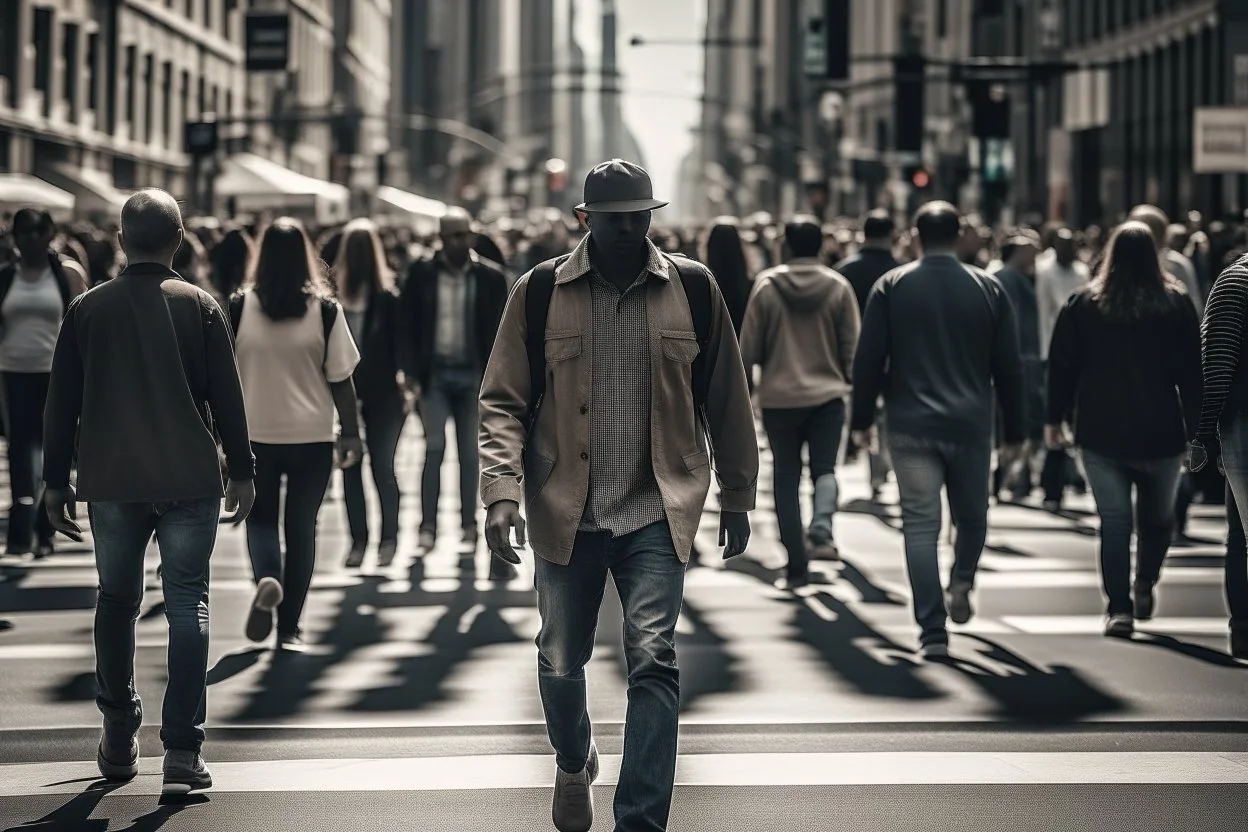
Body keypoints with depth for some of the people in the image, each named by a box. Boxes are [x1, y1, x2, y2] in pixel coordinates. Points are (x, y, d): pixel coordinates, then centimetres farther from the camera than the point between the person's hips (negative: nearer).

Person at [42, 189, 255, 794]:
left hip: (111, 483, 2)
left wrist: (57, 481, 11)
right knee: (186, 604, 1)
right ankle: (182, 752, -6)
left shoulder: (86, 309, 1)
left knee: (116, 601, 16)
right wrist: (242, 472, 7)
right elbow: (226, 396, -2)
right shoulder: (199, 307, -3)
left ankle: (119, 740, 19)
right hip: (190, 481, -1)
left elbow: (61, 403, 4)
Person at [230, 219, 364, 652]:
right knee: (301, 526, 11)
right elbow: (340, 377, -4)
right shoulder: (325, 310, -6)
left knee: (261, 518, 17)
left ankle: (267, 579, -13)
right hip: (312, 436, 0)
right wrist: (351, 431, 4)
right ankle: (290, 627, 11)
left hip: (255, 434, 0)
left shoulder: (239, 307, -6)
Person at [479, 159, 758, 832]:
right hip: (565, 511, 1)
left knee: (653, 661, -13)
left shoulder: (692, 288, 2)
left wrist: (736, 497, 13)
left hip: (657, 511, -1)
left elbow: (726, 399, 10)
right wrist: (502, 491, -14)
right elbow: (503, 401, 0)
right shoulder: (541, 291, 0)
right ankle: (574, 763, 45)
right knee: (560, 662, 13)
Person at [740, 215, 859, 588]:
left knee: (786, 477, 8)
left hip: (780, 396, 0)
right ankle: (821, 529, -19)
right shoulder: (839, 287, -4)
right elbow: (851, 347, 0)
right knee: (824, 467, 12)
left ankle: (796, 566, 8)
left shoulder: (766, 286, -6)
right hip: (828, 394, 0)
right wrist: (854, 388, 14)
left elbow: (750, 346, -2)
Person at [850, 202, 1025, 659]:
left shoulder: (892, 287, 0)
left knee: (920, 525, 1)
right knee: (972, 516, 19)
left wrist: (862, 420, 8)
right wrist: (1014, 433, 11)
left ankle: (933, 631, -5)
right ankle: (962, 581, -7)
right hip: (970, 426, 1)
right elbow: (1009, 367, 5)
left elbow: (868, 360, -1)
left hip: (910, 427, -1)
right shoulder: (987, 288, 3)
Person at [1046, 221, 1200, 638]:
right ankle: (1144, 585, 11)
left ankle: (1119, 607, -7)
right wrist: (1196, 428, 2)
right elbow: (1192, 370, -2)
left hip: (1101, 433, 1)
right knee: (1157, 517, 19)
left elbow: (1062, 365, 2)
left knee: (1114, 520, 0)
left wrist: (1055, 418, 10)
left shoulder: (1083, 303, 1)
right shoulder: (1176, 303, -1)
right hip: (1160, 433, 0)